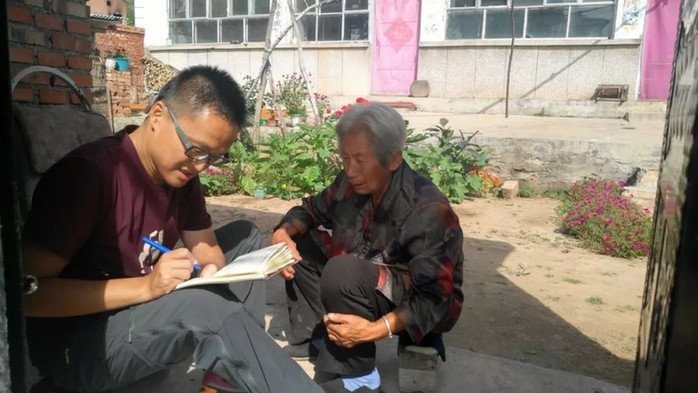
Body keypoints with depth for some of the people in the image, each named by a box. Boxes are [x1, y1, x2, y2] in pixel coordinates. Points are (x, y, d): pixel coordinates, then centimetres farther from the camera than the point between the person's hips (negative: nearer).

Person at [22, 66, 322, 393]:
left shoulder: (181, 172, -2)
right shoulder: (88, 172, -25)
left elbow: (204, 246, 3)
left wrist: (211, 271, -21)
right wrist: (146, 287, -32)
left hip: (142, 312, 8)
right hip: (74, 343, -8)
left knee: (245, 237, 1)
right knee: (205, 306, -34)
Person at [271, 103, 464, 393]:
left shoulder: (427, 211, -31)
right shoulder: (352, 183, -12)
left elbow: (434, 300, -30)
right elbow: (313, 209, 6)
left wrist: (374, 330, -41)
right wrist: (285, 232, -15)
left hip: (420, 307, -7)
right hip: (368, 281, 7)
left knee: (342, 271, -33)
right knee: (301, 243, 1)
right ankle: (311, 341, 4)